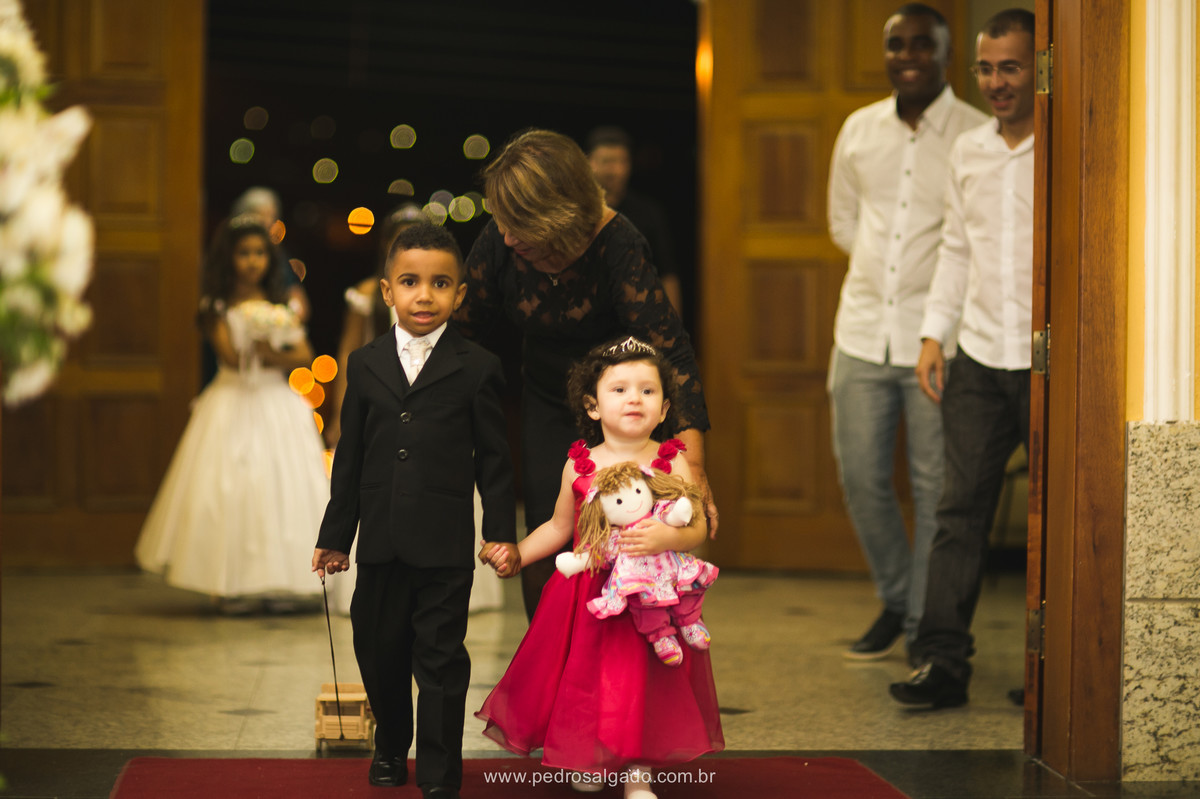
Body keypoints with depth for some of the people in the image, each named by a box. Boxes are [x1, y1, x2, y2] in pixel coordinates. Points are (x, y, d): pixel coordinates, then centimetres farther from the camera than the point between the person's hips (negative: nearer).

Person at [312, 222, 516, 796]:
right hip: (380, 542, 3)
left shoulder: (476, 368, -2)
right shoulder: (365, 365, 6)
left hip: (445, 546, -3)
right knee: (379, 652, 13)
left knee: (440, 662, 1)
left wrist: (501, 532, -3)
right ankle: (390, 746, 36)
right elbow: (350, 457, 10)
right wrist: (335, 535, 11)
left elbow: (493, 458, 1)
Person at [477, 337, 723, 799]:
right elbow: (559, 527, 14)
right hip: (587, 597, 2)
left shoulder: (672, 464, -5)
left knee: (641, 683, 2)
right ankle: (588, 760, 30)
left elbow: (697, 527, -11)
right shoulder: (579, 465, 0)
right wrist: (516, 555, 8)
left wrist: (666, 537, -30)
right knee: (585, 676, 8)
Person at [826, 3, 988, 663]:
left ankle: (927, 630, 13)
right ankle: (895, 603, 30)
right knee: (860, 478, 9)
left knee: (936, 487, 1)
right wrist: (886, 272, 10)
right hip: (863, 331, 4)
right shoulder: (858, 130, 8)